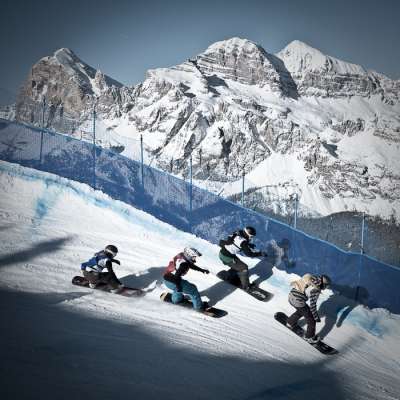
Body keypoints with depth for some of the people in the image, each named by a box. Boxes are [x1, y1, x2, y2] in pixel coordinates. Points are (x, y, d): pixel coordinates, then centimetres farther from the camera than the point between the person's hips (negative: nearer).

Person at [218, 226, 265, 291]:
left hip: (222, 252, 9)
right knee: (244, 268, 1)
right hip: (227, 257, -9)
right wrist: (260, 254, -11)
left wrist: (249, 245, 11)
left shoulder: (238, 233, -1)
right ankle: (245, 286, 11)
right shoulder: (242, 241, -24)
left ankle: (233, 278, 50)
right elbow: (249, 253, -20)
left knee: (236, 265, 30)